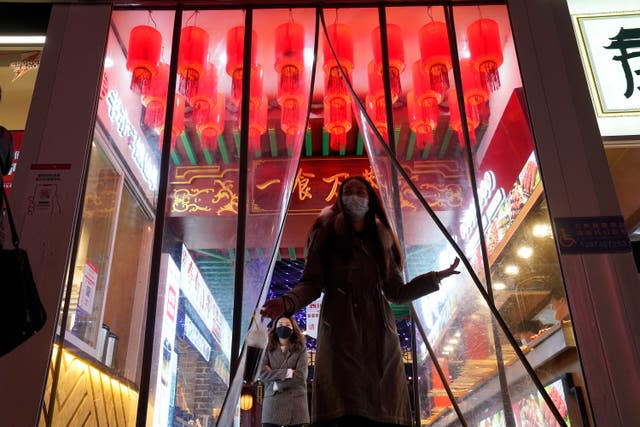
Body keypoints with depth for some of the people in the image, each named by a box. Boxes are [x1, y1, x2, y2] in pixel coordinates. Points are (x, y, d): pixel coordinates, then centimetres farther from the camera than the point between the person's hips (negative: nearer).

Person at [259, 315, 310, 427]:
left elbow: (300, 376, -6)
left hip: (295, 404, -1)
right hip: (272, 403, 1)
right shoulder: (269, 349, 10)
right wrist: (285, 372, -12)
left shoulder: (301, 349, 6)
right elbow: (262, 374, -3)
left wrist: (277, 385, -6)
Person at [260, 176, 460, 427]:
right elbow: (311, 283, 2)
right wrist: (288, 302, -18)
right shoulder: (327, 234, 11)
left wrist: (438, 276, 17)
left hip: (378, 333, 4)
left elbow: (397, 293, 19)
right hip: (341, 331, -3)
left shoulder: (380, 239, 21)